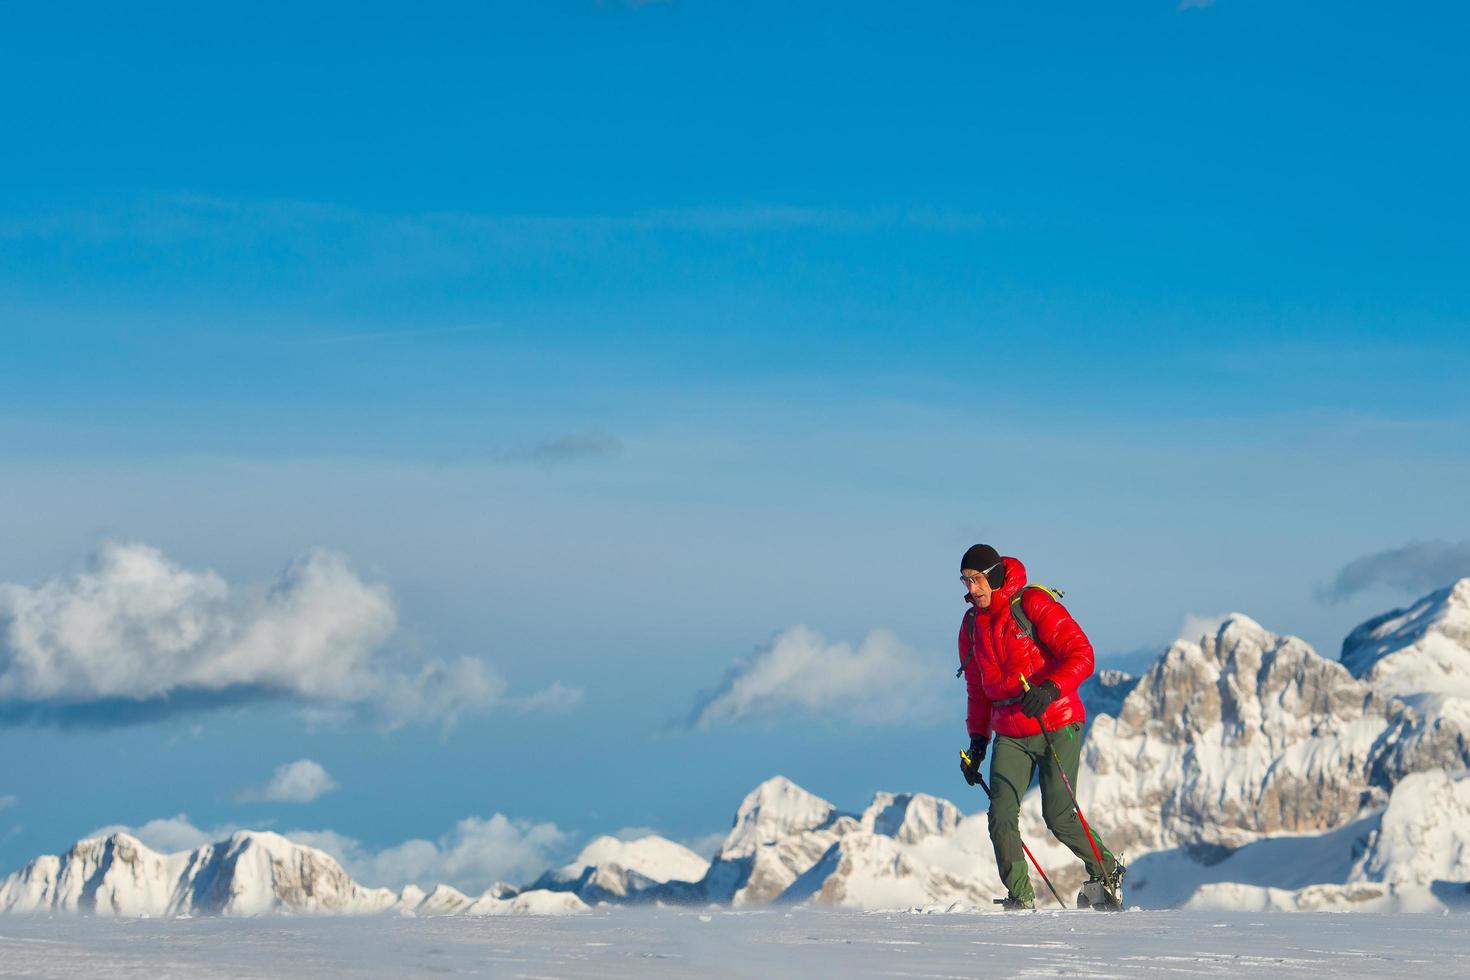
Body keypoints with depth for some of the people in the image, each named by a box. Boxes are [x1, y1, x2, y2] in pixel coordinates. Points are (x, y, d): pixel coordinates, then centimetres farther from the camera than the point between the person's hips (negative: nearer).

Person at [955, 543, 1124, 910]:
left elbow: (1080, 654, -18)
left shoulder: (1034, 605, -10)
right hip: (1010, 735, 6)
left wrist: (1050, 689, -33)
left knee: (1059, 817, -6)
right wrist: (977, 741, 13)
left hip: (1057, 726, -5)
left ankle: (1108, 870, 18)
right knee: (1001, 817, -11)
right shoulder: (972, 625, 10)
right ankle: (1020, 897, -5)